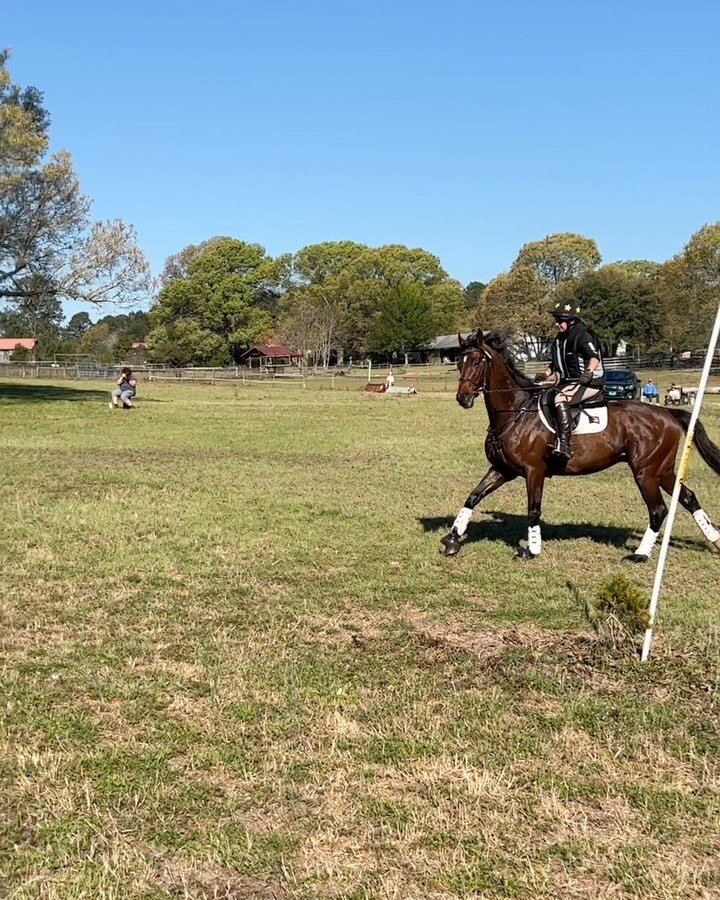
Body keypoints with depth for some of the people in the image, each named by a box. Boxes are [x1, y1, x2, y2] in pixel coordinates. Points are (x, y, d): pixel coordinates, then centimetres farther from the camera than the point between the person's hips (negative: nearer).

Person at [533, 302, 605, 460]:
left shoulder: (583, 335, -13)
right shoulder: (560, 339, 14)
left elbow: (595, 357, -26)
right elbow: (554, 363, 24)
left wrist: (589, 372, -43)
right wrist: (545, 375, 9)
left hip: (590, 383, -10)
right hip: (568, 381, 10)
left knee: (560, 398, -34)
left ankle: (564, 445, -41)